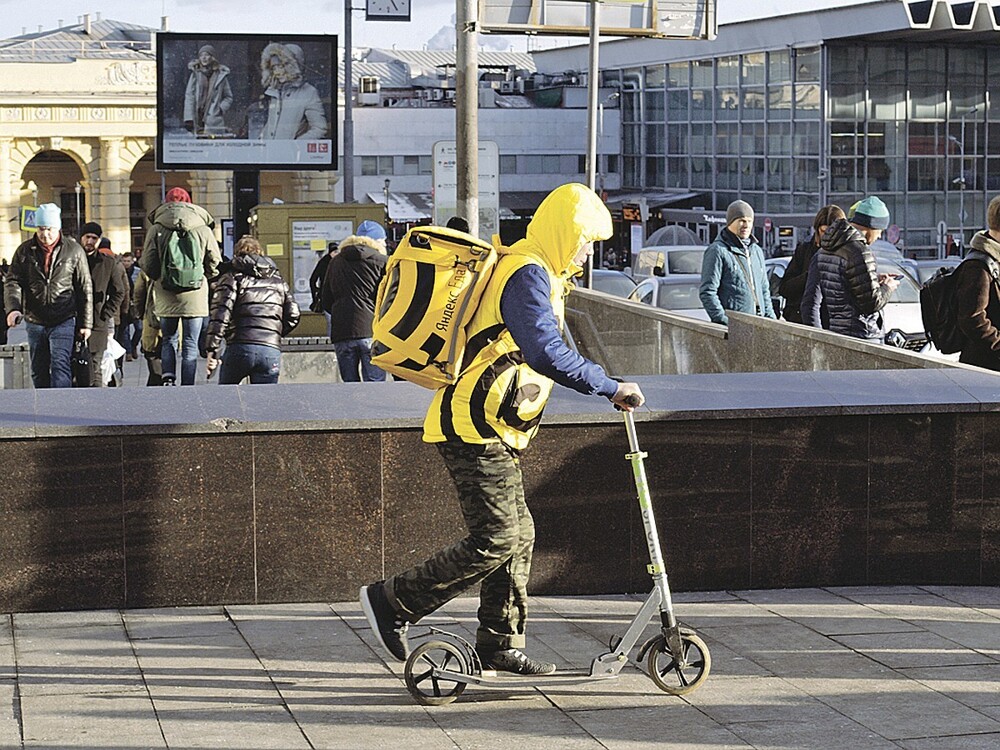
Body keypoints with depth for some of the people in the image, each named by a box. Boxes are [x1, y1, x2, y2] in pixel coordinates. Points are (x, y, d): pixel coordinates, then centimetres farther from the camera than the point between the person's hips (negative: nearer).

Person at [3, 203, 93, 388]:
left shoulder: (74, 250, 0)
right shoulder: (24, 251, 4)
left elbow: (85, 289, 4)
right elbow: (12, 281, -1)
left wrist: (85, 323, 2)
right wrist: (13, 307, -21)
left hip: (63, 321, -3)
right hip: (34, 322, 3)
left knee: (60, 366, -17)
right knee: (38, 372, 11)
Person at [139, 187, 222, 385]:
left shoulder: (156, 230, -2)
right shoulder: (203, 230, -1)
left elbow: (148, 266, -2)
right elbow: (215, 266, 3)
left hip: (166, 297, 1)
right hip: (195, 298, 0)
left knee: (169, 340, 14)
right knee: (190, 345, 6)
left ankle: (168, 377, -8)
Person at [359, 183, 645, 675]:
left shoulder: (523, 269, 18)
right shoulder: (528, 275, -16)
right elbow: (547, 354, -30)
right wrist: (611, 388, -26)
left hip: (490, 430, 11)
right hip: (476, 430, -11)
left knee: (518, 536, 12)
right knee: (495, 541, -9)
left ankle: (500, 644, 19)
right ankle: (391, 602, -1)